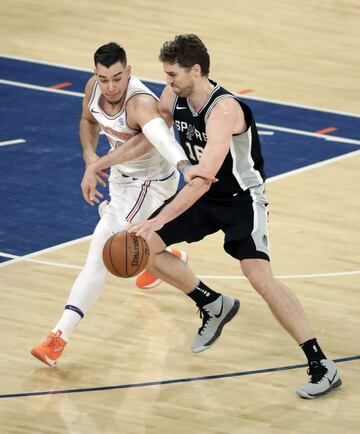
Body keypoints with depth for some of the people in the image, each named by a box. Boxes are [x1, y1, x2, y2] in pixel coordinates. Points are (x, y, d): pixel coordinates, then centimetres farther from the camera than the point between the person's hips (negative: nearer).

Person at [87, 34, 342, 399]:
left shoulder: (224, 110, -32)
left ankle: (322, 366, -18)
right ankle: (212, 307, 21)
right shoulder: (173, 97, -8)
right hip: (203, 197, 8)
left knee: (259, 277, -24)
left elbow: (204, 179, -39)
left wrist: (158, 222, -42)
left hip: (241, 198, -8)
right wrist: (105, 162, 7)